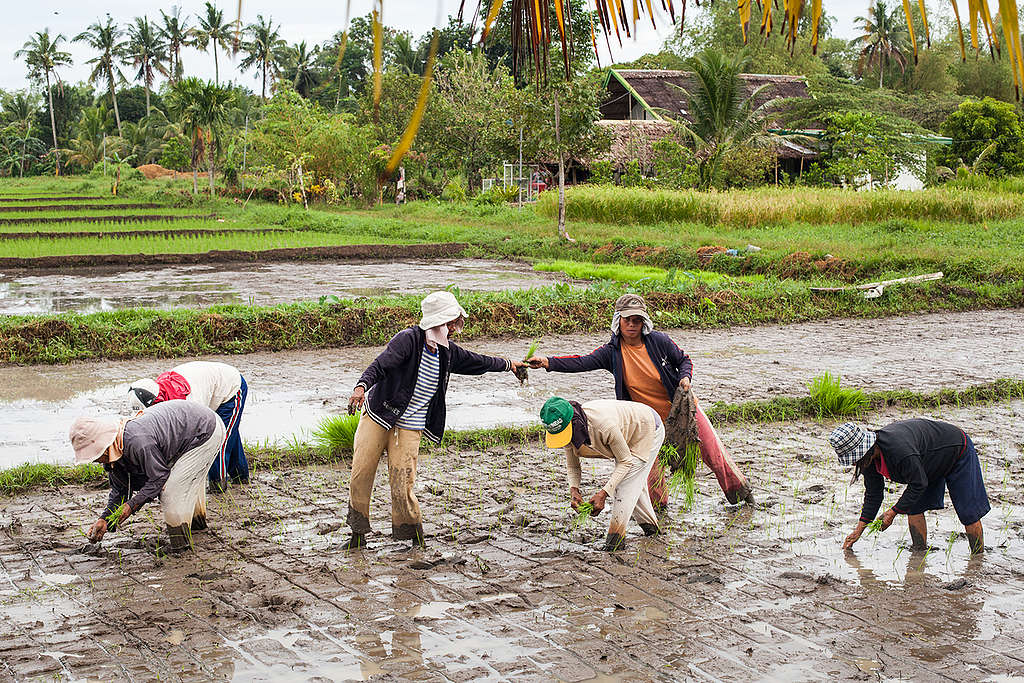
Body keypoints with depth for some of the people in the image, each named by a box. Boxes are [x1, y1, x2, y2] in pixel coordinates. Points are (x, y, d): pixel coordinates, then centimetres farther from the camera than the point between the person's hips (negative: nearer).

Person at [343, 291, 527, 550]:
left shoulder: (447, 351, 4)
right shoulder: (408, 339, -15)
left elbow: (477, 362, 23)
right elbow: (380, 364, -29)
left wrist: (508, 364, 36)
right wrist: (362, 386, -47)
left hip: (410, 427, 3)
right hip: (378, 417, -3)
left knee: (402, 488, -8)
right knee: (360, 477, -3)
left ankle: (416, 539, 13)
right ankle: (358, 534, 15)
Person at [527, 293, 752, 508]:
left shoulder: (659, 341, -13)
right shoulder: (613, 351, -12)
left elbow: (684, 360, 3)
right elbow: (583, 363, -25)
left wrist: (685, 377, -19)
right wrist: (548, 362, -38)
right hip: (650, 421, 0)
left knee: (714, 454, 10)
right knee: (652, 467, -5)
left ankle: (739, 489, 35)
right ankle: (658, 506, 24)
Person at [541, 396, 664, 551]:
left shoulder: (604, 425, -46)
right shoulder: (566, 428, -24)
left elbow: (625, 461, -33)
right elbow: (572, 465, -9)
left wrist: (603, 493, -38)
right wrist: (574, 489, -28)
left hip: (649, 428, -8)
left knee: (626, 483, -16)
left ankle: (616, 536, -8)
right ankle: (650, 524, 43)